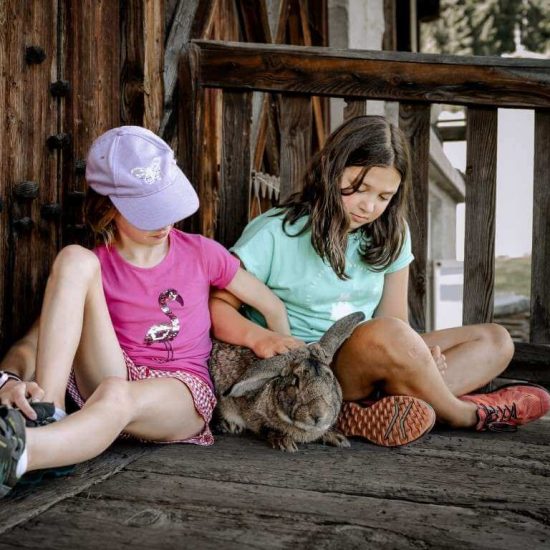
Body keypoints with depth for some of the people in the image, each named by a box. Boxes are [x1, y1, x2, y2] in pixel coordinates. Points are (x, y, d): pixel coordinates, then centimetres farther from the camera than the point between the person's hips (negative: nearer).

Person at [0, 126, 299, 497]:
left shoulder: (201, 253, 7)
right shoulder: (95, 265, 5)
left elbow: (273, 307, 17)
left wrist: (283, 347, -4)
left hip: (181, 390, -1)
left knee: (116, 397, -41)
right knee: (73, 259, -20)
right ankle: (47, 413, -31)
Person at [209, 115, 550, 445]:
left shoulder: (390, 235, 9)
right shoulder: (275, 234, -7)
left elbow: (395, 317, 4)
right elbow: (216, 307, -10)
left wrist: (419, 360, -17)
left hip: (373, 367, 7)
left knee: (495, 341, -4)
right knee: (384, 334, -37)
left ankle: (371, 410, -29)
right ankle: (463, 415, -9)